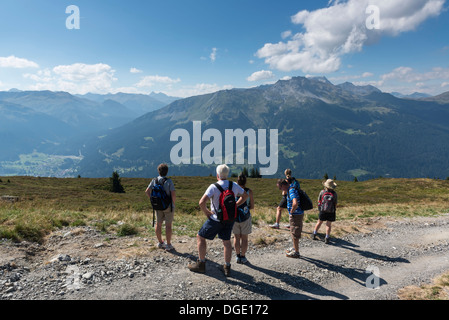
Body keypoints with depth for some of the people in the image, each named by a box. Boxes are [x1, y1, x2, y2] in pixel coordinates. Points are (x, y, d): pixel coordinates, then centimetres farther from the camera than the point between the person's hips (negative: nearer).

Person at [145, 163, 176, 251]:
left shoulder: (154, 180, -3)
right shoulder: (169, 181, -16)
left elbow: (147, 191, 2)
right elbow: (173, 194, -21)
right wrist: (173, 203, -4)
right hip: (168, 206, -4)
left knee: (158, 224, 15)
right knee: (168, 225, 3)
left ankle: (160, 242, 28)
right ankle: (168, 245, 9)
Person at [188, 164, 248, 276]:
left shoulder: (213, 187, -18)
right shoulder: (234, 185, -1)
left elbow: (202, 202, -25)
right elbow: (245, 196, 13)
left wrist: (206, 212, -8)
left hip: (216, 219, -5)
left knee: (200, 237, 12)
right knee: (227, 241, 18)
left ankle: (201, 264, 17)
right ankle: (227, 267, 24)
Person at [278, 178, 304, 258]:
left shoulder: (291, 190, -25)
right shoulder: (292, 187, 6)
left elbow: (295, 203, -40)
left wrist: (291, 211, -22)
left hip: (296, 215, -10)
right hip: (297, 214, 10)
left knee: (295, 234, 1)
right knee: (293, 233, 22)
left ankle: (296, 252, 13)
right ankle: (294, 249, 35)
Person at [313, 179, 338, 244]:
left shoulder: (322, 192, -9)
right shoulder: (334, 193, -10)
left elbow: (319, 201, 0)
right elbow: (335, 204, -5)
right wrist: (335, 212, 7)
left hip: (322, 210, 1)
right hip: (331, 211, -1)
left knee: (319, 222, 16)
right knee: (329, 225, 7)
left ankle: (314, 235, 24)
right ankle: (327, 239, 8)